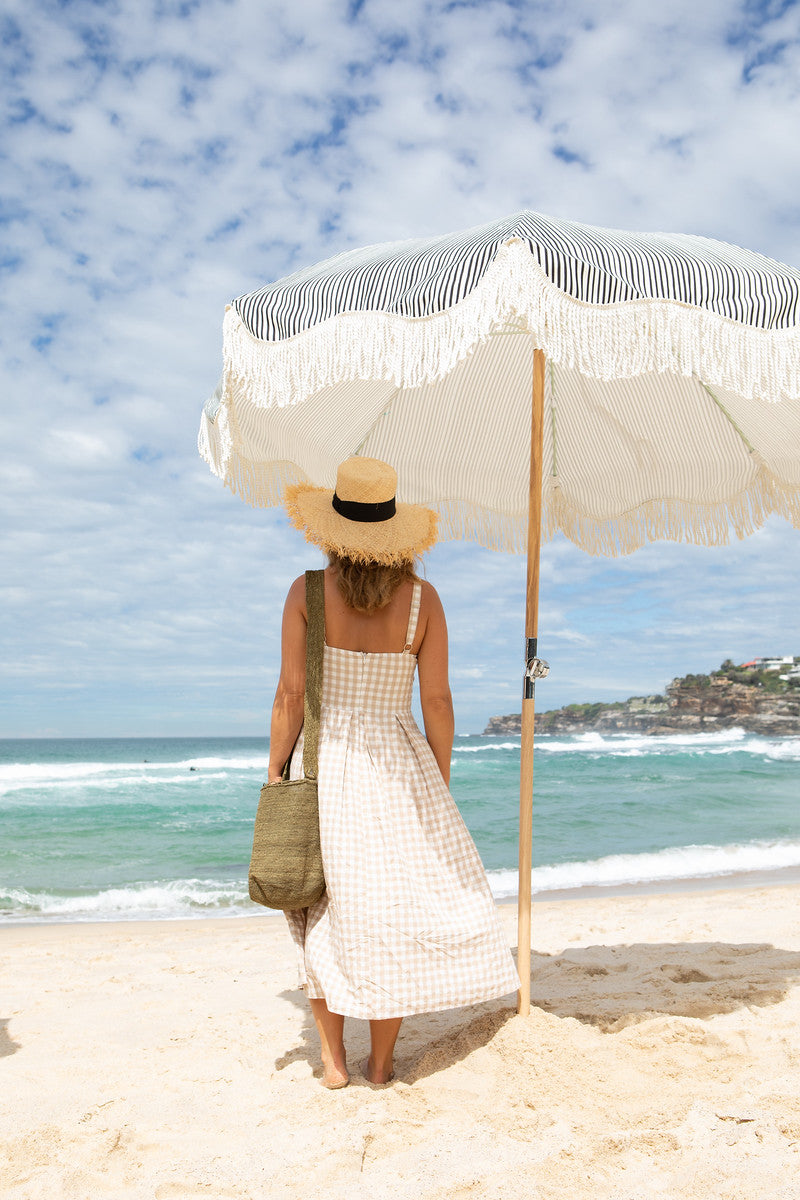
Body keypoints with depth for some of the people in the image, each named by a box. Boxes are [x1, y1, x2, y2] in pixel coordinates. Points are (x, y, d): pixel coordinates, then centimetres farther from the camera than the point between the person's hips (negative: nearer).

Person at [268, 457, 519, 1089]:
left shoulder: (307, 592, -9)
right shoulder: (422, 598, -7)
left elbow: (291, 695, -9)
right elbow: (437, 701, -5)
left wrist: (275, 775, 2)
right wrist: (440, 786, 6)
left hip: (324, 761, 0)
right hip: (397, 765, 0)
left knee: (326, 911, 15)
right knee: (398, 910, 14)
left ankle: (333, 1059, 21)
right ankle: (380, 1062, 23)